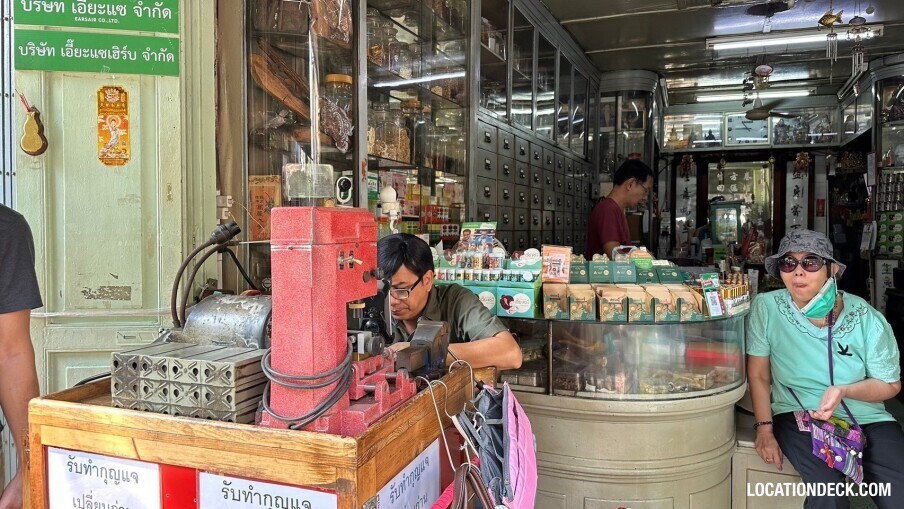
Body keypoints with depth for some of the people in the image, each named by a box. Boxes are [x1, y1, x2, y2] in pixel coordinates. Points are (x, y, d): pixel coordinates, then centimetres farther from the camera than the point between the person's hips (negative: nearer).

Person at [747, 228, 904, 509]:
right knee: (828, 485, -29)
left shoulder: (865, 317, -9)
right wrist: (765, 428, -9)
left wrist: (844, 391, -17)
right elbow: (758, 375, -3)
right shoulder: (766, 307, -11)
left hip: (866, 418, 2)